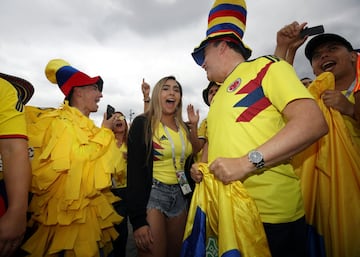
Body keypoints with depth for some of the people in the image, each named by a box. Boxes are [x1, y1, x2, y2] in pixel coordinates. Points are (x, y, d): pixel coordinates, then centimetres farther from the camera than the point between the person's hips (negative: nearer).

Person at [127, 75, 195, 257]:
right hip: (152, 194, -5)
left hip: (180, 196, 6)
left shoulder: (183, 127, 9)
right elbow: (135, 172, -13)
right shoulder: (143, 123, -8)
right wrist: (138, 219, -17)